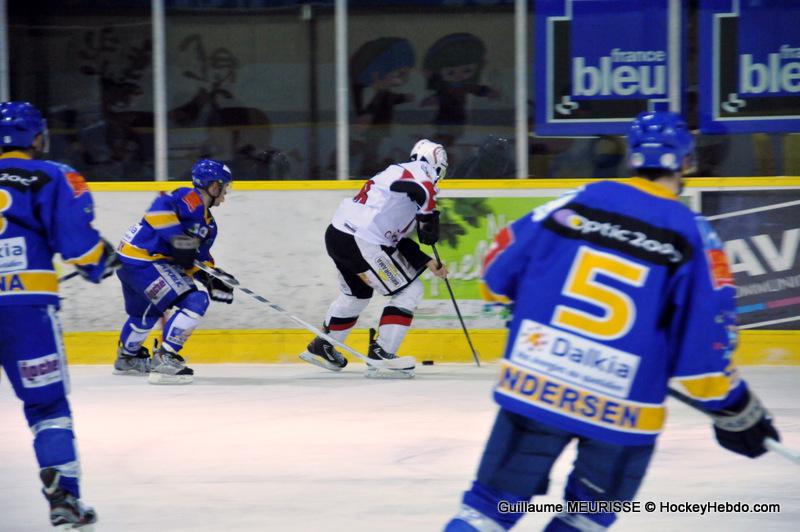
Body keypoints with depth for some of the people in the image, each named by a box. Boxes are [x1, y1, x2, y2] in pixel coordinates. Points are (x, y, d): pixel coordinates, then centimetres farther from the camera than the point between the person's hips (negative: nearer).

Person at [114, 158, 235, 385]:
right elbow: (160, 208, -28)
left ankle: (127, 358, 57)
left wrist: (213, 281, 6)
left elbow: (199, 256, 21)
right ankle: (164, 360, -15)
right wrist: (179, 238, -30)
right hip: (143, 261, -11)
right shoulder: (191, 198, -13)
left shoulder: (207, 223, 18)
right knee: (194, 302, -15)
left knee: (146, 312, 34)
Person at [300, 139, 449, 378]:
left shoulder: (396, 173, 26)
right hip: (362, 242, -9)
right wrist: (430, 219, -13)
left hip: (336, 234, 9)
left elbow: (399, 242, 25)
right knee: (410, 291, 1)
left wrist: (429, 263, 24)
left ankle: (321, 347, 44)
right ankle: (381, 356, -4)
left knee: (357, 293, 32)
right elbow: (423, 190, -28)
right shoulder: (419, 171, -1)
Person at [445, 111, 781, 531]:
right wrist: (736, 410, 6)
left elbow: (500, 266, 11)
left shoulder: (576, 203, 2)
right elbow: (705, 341, -7)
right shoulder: (692, 238, -5)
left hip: (533, 385, 2)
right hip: (622, 410, -2)